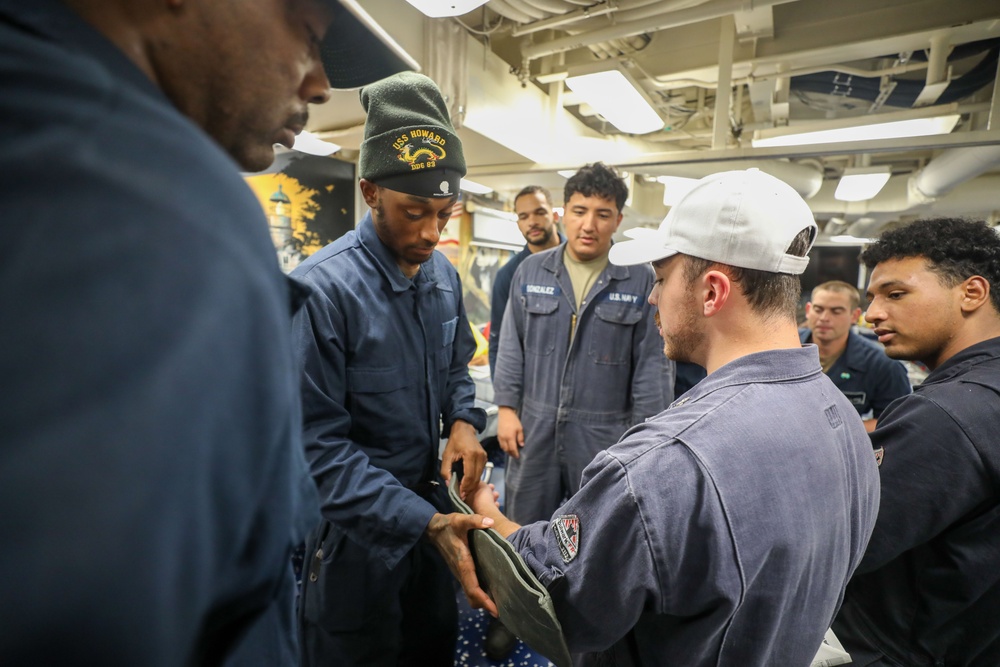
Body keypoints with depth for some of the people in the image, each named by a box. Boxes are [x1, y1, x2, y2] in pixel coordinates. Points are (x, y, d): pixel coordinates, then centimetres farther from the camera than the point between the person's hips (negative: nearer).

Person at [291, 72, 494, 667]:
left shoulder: (444, 273, -2)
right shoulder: (323, 288, -24)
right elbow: (320, 444, -23)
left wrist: (463, 421, -9)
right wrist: (425, 522, -27)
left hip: (433, 502, 6)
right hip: (359, 527, -6)